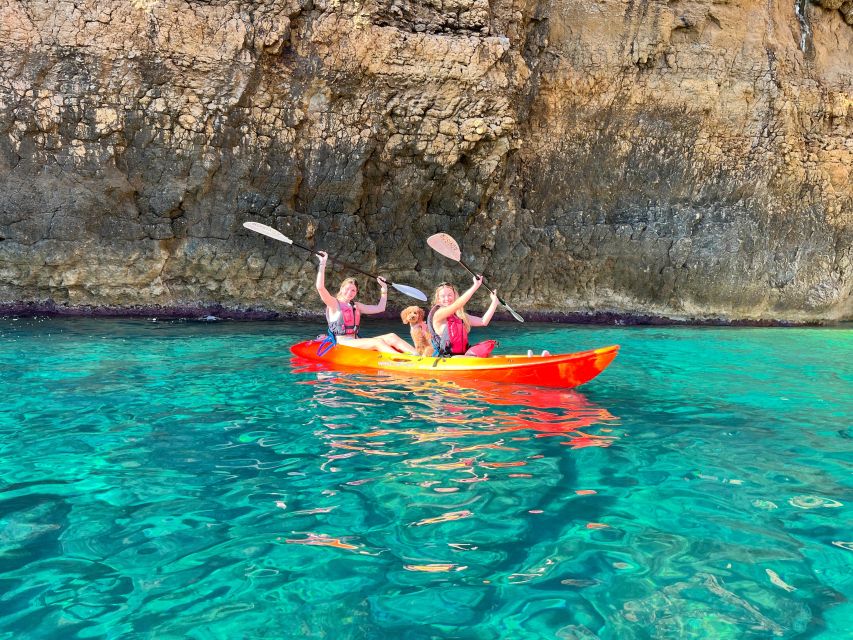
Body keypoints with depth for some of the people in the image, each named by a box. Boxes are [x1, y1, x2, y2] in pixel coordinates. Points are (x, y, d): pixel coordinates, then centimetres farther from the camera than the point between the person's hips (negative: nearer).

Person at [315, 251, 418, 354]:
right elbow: (320, 287, -16)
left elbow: (380, 308, 26)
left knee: (392, 337, -15)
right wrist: (323, 263, -16)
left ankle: (417, 355, -31)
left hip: (356, 342, 7)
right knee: (377, 342, -30)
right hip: (342, 343, -7)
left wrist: (384, 288, 22)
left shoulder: (356, 306, 21)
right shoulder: (334, 303, 2)